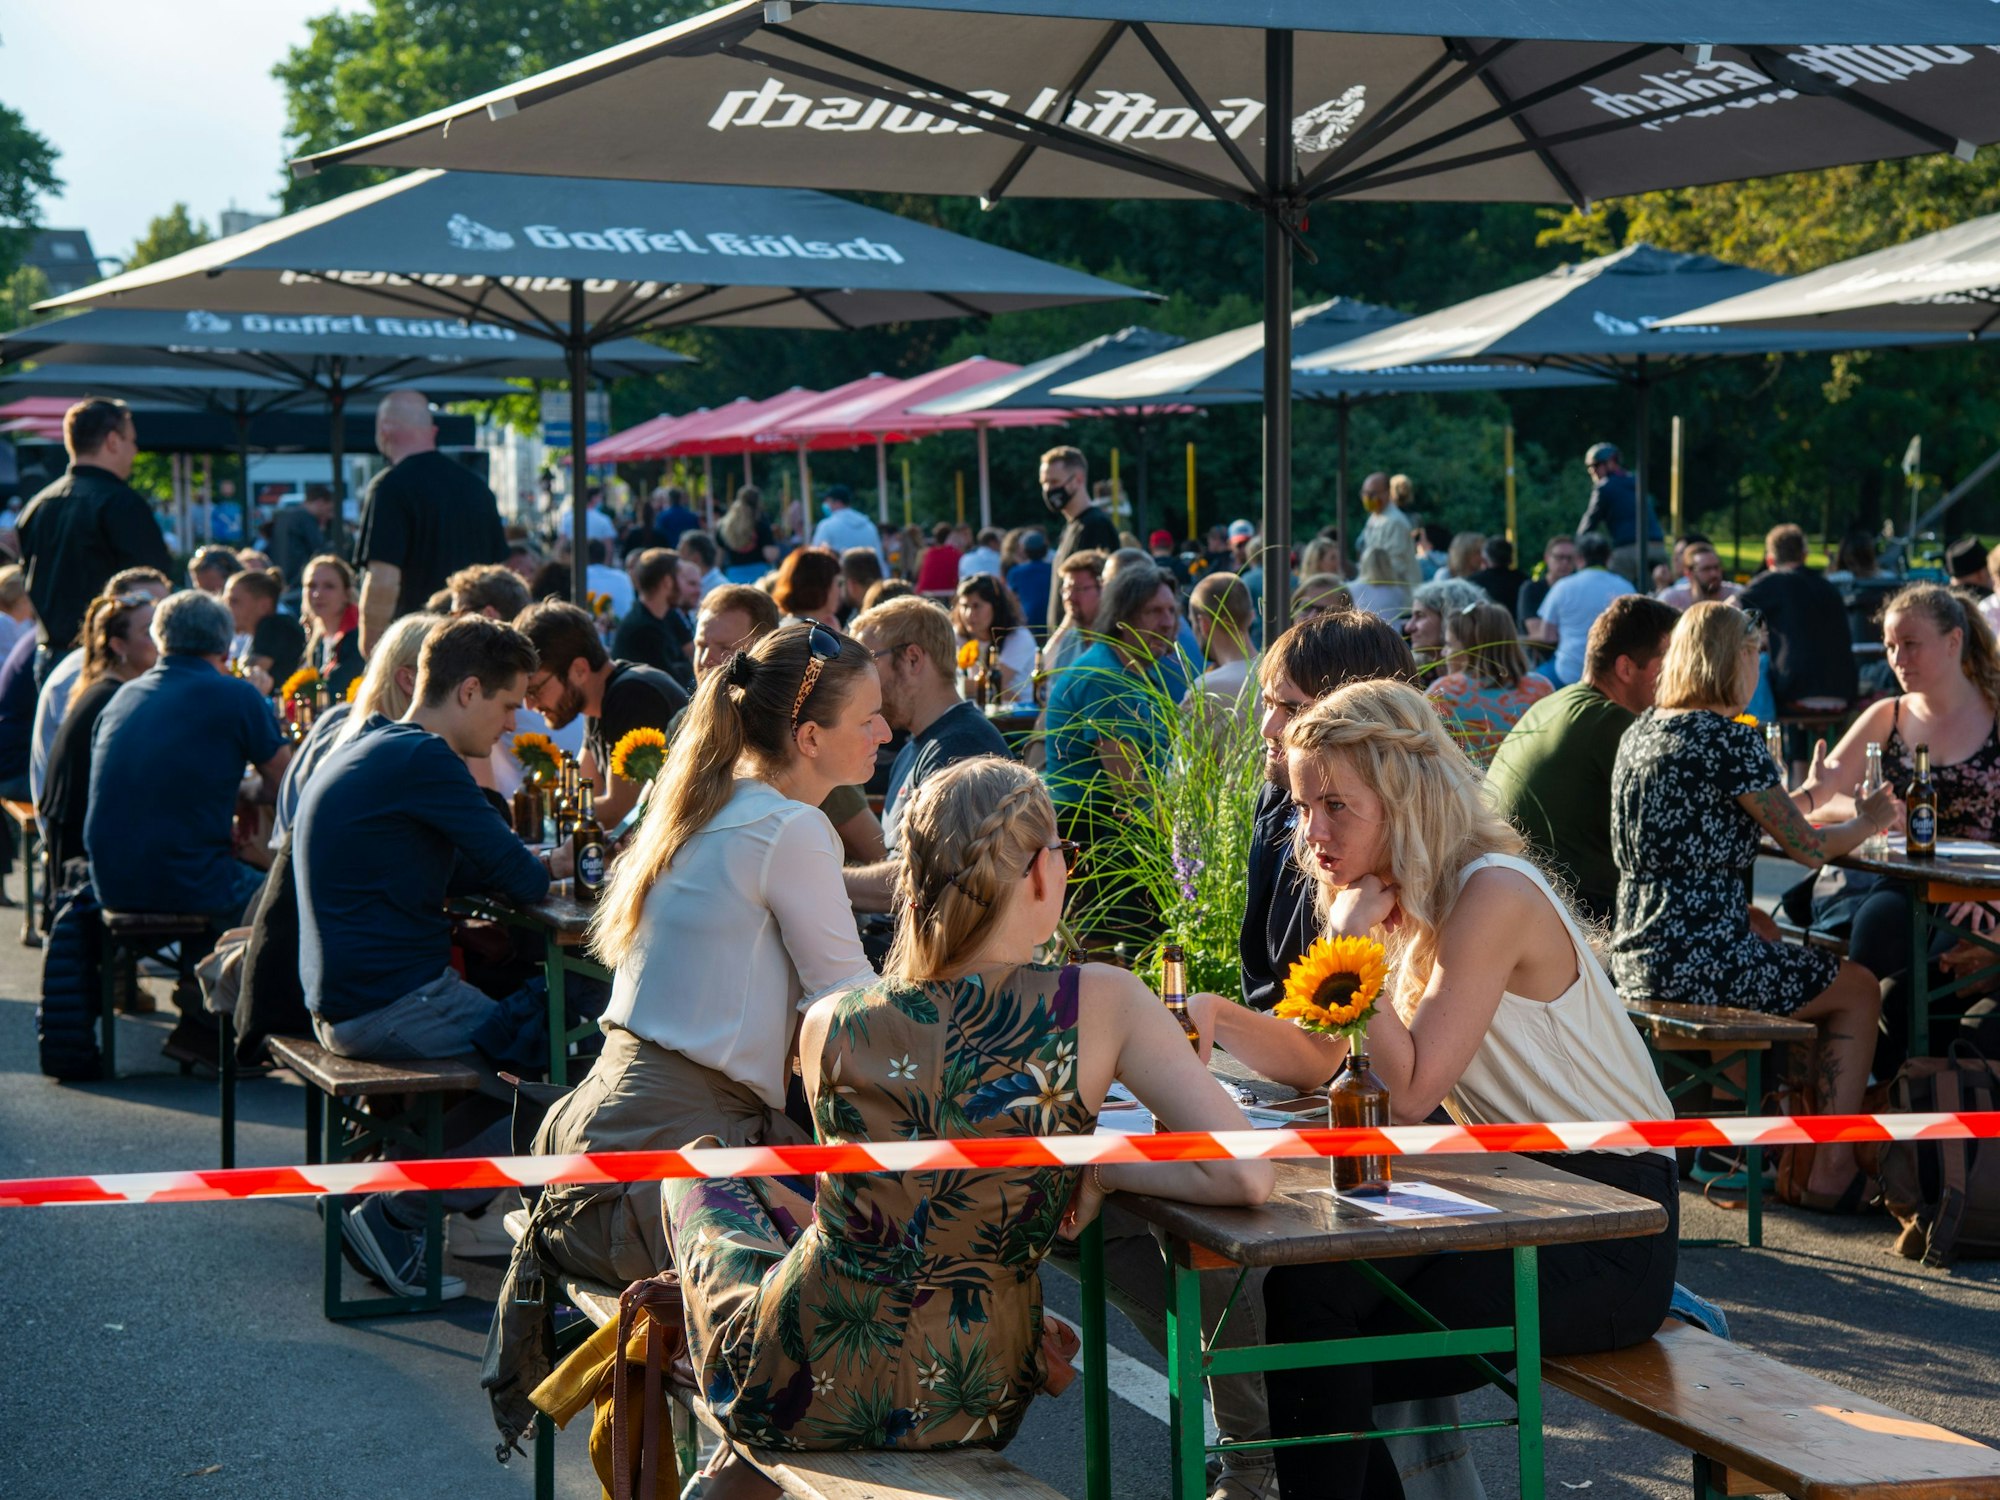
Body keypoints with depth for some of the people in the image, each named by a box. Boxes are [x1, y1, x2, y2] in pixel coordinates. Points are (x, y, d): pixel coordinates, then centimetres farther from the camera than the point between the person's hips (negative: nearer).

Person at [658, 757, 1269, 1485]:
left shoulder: (829, 1025, -10)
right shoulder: (1102, 1002, -15)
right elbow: (1248, 1176, -17)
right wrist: (1097, 1170, -3)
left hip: (799, 1396, -1)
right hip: (962, 1413, 1)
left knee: (700, 1169, 32)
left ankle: (746, 1472, 44)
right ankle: (747, 1477, 42)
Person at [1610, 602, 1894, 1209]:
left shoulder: (1640, 732, 10)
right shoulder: (1729, 739, -14)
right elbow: (1808, 848, -10)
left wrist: (1803, 796, 31)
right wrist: (1867, 821, 11)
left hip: (1635, 960, 8)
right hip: (1702, 961, -8)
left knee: (1766, 934, 36)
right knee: (1858, 989, 14)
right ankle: (1831, 1173, 14)